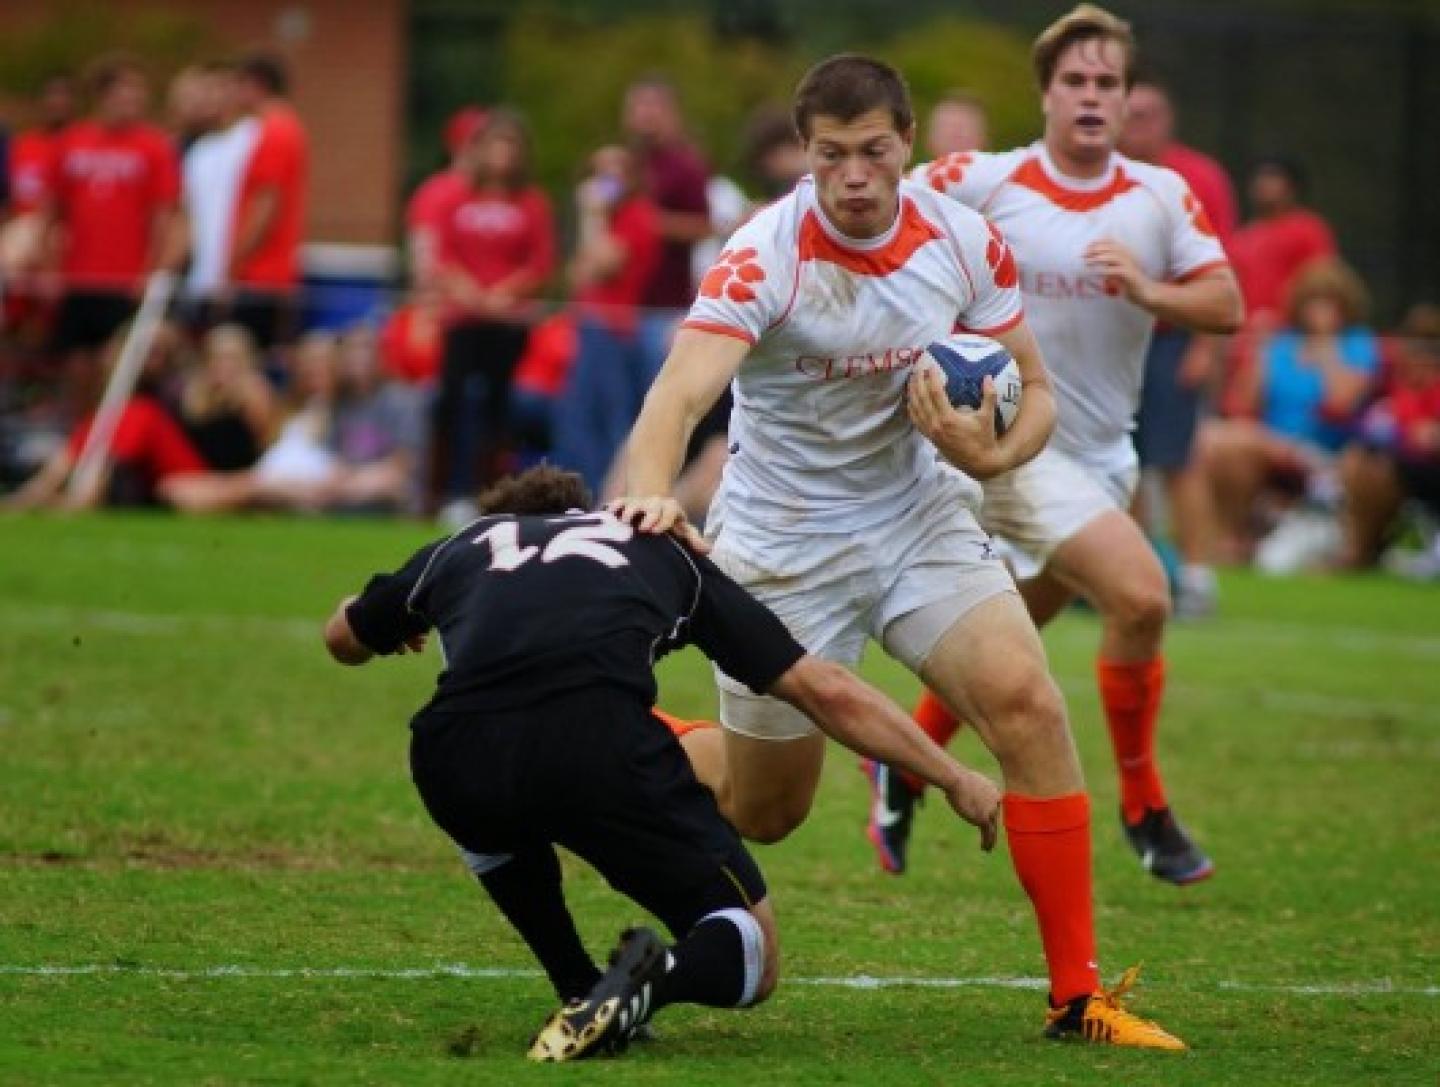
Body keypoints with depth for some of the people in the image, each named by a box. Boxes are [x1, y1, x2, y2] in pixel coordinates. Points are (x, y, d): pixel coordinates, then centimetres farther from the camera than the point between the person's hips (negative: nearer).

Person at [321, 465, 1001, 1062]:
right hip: (601, 748, -2)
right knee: (753, 958, 15)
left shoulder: (461, 547, 34)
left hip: (456, 760, 2)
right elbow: (825, 691, 30)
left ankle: (585, 997, 25)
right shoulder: (663, 553, 33)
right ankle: (648, 983, -19)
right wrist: (956, 780, 39)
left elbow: (343, 641, 54)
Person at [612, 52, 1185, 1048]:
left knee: (1026, 703, -20)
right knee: (763, 810, 7)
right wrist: (651, 491, -58)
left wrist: (991, 454, -23)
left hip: (922, 516, 3)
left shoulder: (966, 241, -9)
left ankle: (1078, 996, -14)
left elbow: (1035, 393, 1)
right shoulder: (763, 257, -23)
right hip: (783, 546, -3)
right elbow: (683, 392, -37)